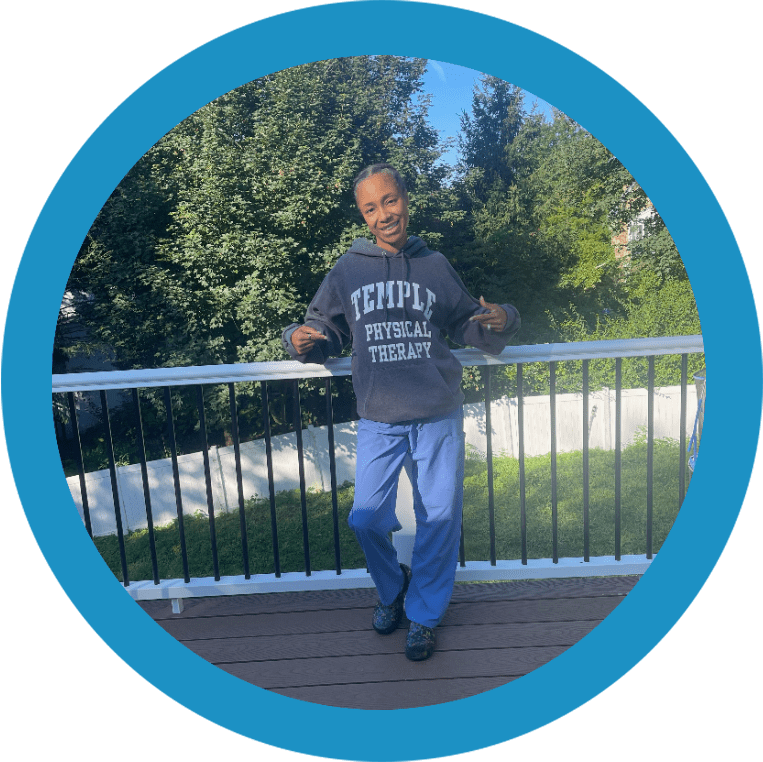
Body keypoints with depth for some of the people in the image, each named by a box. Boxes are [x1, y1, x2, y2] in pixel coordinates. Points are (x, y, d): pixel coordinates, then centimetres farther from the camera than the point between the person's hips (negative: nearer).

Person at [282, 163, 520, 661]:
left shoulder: (435, 265, 6)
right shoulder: (347, 271, 5)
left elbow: (465, 323, 13)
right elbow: (327, 331, 11)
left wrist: (499, 322, -7)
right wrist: (301, 340, -10)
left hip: (438, 415, 0)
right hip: (379, 419, 0)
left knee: (440, 517, 7)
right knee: (367, 518, 0)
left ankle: (424, 616, 30)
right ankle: (393, 589, 34)